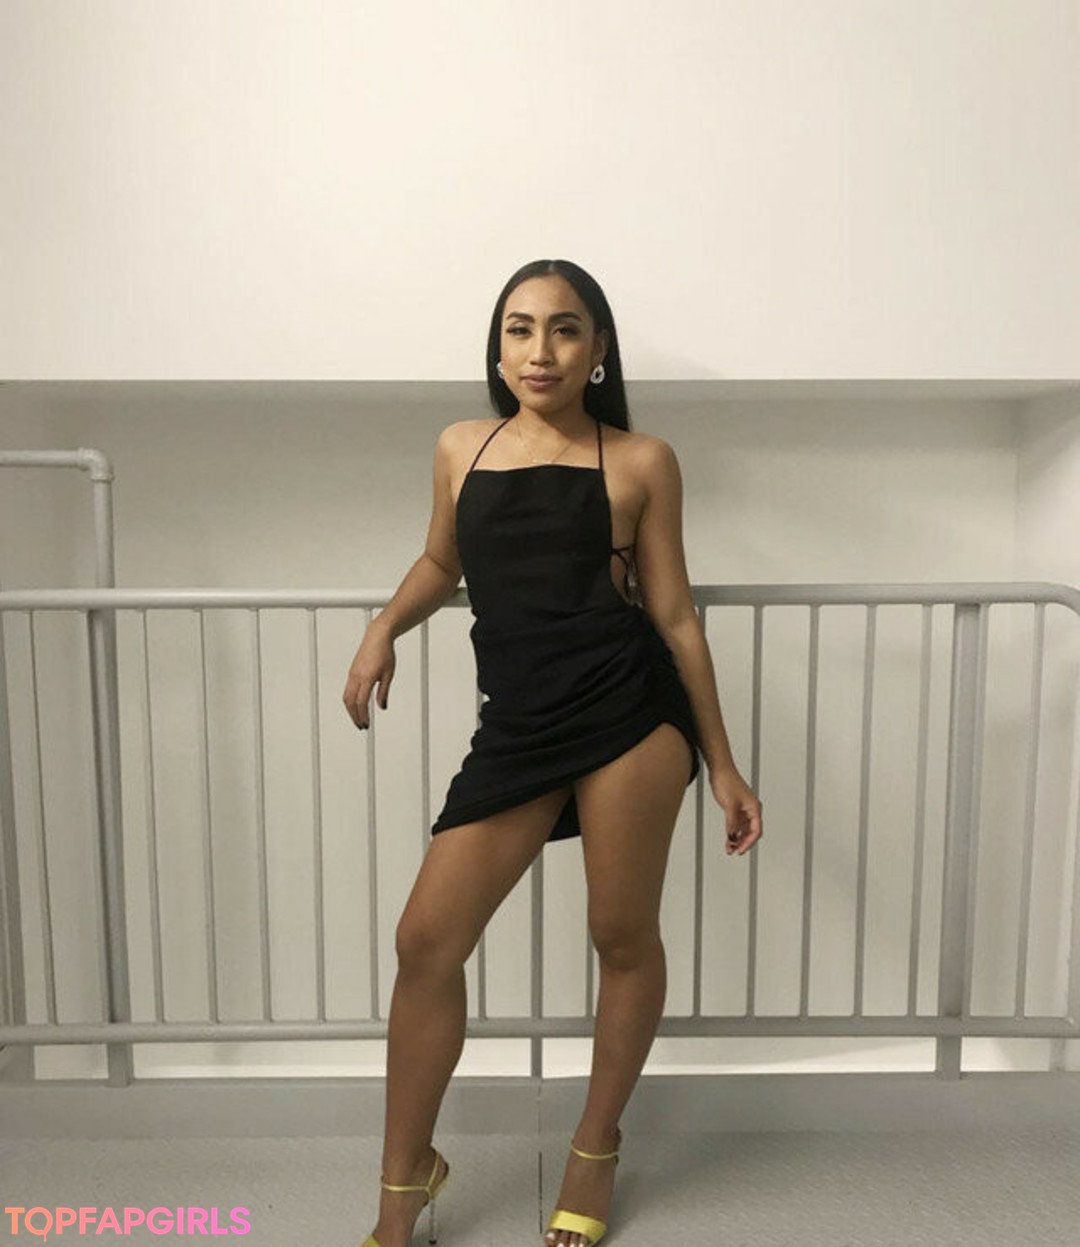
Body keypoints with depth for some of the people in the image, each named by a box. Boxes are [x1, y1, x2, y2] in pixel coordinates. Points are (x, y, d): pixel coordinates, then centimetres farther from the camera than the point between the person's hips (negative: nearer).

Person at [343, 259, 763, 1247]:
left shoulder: (640, 461, 2)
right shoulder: (462, 448, 11)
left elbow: (673, 614, 4)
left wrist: (722, 764, 6)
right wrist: (384, 630, 7)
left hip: (629, 708, -2)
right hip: (516, 728, 3)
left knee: (623, 936, 9)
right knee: (426, 940, 1)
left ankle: (596, 1149, 37)